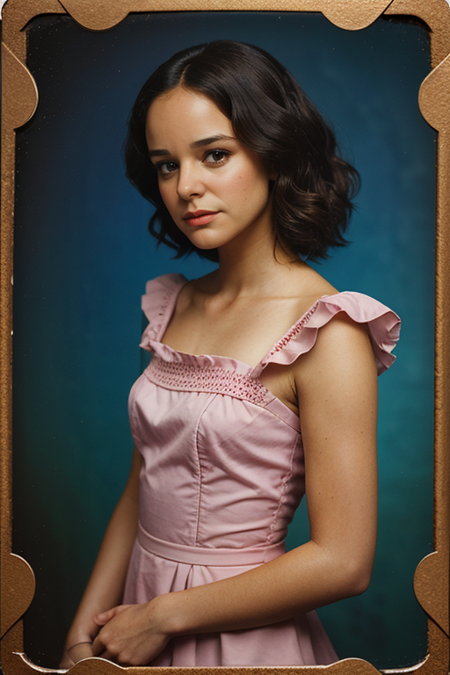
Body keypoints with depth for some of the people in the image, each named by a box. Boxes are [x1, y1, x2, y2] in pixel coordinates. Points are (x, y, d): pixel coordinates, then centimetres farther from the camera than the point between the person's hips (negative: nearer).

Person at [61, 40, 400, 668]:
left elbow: (342, 562, -21)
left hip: (245, 640, -5)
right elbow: (144, 487, 4)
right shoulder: (175, 305, 1)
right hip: (140, 628, 6)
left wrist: (162, 617, -13)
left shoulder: (327, 332, -19)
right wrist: (84, 637, -1)